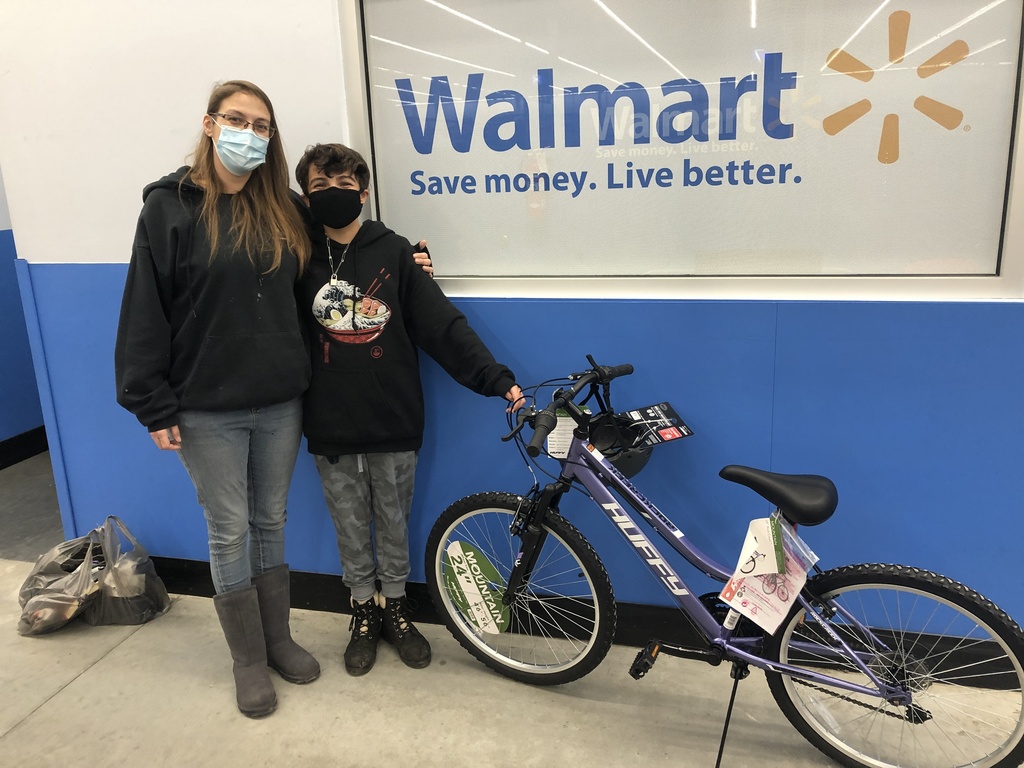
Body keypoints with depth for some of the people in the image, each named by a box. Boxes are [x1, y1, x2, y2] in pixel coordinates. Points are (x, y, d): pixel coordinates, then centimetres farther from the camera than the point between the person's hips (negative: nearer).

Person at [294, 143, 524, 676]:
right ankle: (363, 612, 32)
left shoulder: (393, 252, -2)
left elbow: (443, 325, -6)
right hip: (331, 428, 1)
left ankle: (394, 607, 33)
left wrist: (497, 379, -13)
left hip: (393, 422, -1)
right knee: (351, 526, 13)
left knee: (393, 523, 13)